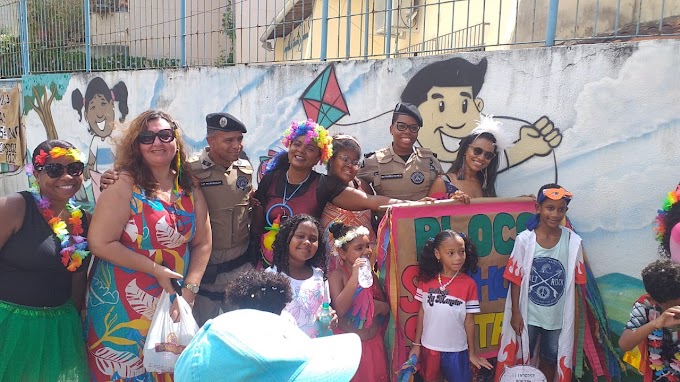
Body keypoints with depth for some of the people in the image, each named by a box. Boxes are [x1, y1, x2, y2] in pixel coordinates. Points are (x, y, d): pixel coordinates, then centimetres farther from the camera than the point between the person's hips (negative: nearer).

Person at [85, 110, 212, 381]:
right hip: (123, 302, -5)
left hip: (172, 300, 5)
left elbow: (202, 243, 2)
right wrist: (155, 270, -18)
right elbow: (100, 243, -19)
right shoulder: (125, 185, -14)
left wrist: (189, 290, -7)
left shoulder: (189, 189, 1)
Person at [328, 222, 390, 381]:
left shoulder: (372, 274, 5)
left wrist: (380, 306, -13)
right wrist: (355, 277, -31)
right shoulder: (337, 275, -12)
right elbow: (340, 309, -26)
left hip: (374, 343, 5)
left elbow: (387, 308, 10)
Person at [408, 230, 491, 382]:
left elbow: (469, 320, -4)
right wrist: (416, 344, 4)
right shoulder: (426, 280, -7)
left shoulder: (469, 284, -11)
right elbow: (422, 312, 1)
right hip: (429, 347, 2)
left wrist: (472, 352, 2)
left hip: (456, 349, -1)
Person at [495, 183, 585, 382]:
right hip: (528, 314, -1)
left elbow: (574, 282, -1)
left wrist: (572, 315, 0)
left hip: (558, 317, 2)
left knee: (550, 360, 19)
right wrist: (515, 313, -8)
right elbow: (515, 279, -7)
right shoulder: (524, 239, -12)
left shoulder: (573, 241, -8)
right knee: (520, 359, 13)